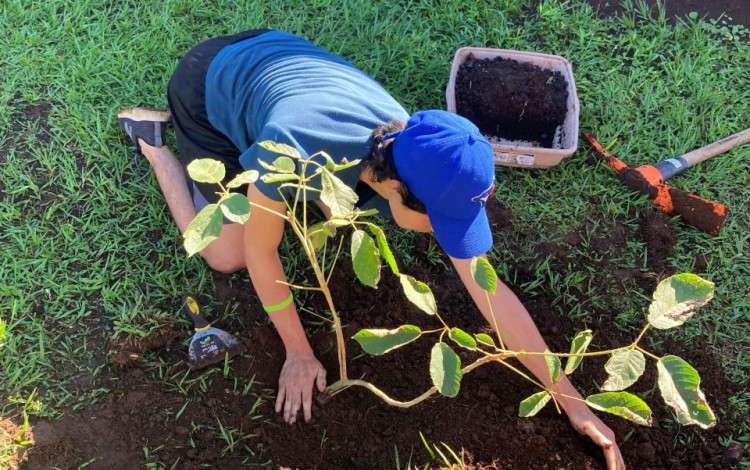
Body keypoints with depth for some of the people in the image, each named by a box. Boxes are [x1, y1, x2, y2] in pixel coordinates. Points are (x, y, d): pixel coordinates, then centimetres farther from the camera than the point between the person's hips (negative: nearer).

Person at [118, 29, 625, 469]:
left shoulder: (423, 166, -29)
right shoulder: (294, 152, -45)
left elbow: (489, 289, -24)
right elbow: (258, 252, -26)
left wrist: (571, 399, -19)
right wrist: (299, 352, -15)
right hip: (211, 84, -3)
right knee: (228, 256, -2)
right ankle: (152, 141, 17)